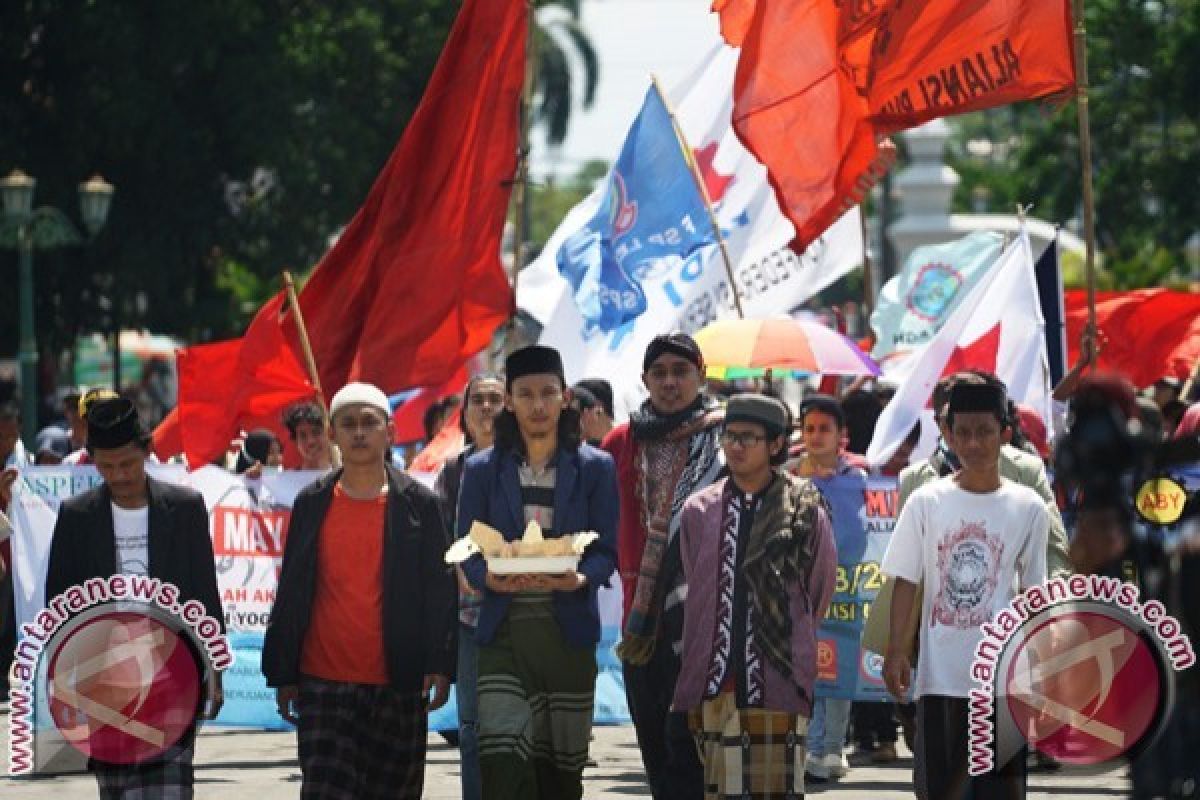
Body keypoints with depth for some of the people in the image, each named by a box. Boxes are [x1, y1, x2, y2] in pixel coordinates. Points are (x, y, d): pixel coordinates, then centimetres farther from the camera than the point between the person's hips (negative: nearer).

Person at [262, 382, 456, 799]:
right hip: (324, 683, 0)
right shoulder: (312, 503, 7)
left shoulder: (419, 503, 3)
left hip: (397, 686, 0)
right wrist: (283, 674, 6)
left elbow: (440, 589, 2)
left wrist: (440, 665, -7)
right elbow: (291, 594, 9)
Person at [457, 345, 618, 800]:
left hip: (569, 630, 1)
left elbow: (607, 551, 3)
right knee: (503, 762, -16)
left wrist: (579, 579, -19)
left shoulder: (594, 468, 7)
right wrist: (492, 579, -18)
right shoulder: (484, 470, 9)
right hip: (505, 630, -1)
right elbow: (467, 552, 5)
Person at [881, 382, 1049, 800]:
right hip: (940, 674, 1)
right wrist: (896, 649, -6)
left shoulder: (1028, 509, 1)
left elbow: (1030, 593, 7)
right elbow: (906, 581, 3)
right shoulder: (925, 502, 0)